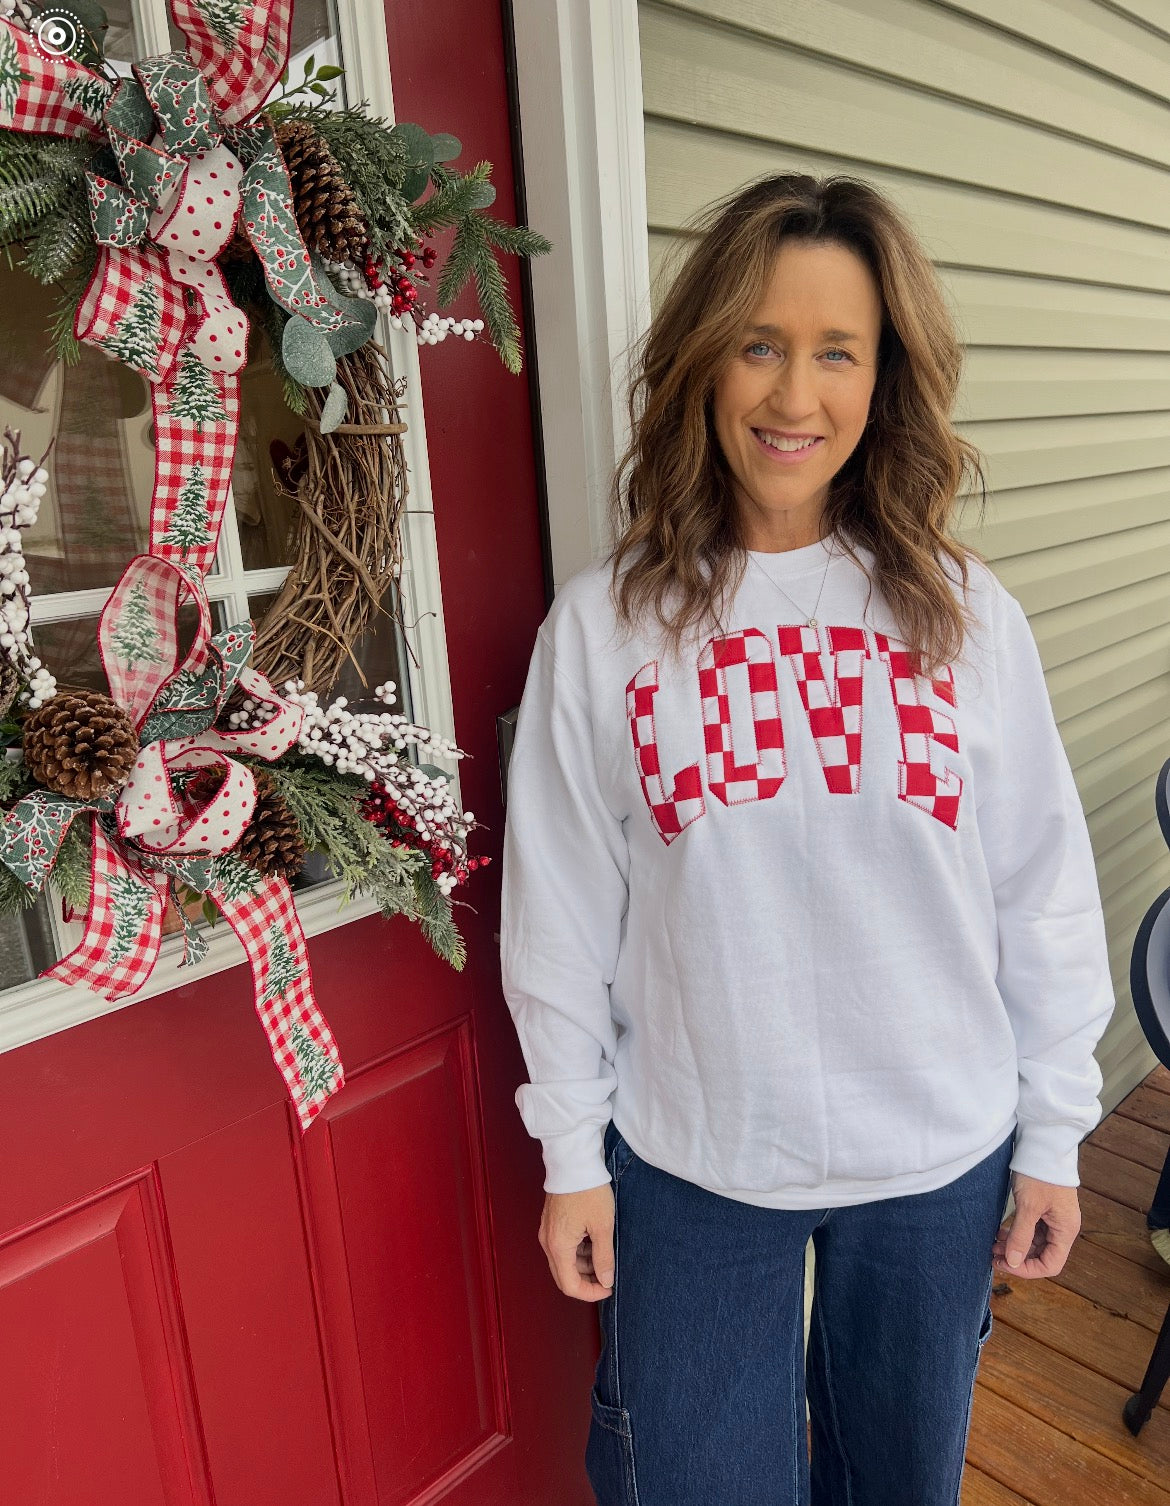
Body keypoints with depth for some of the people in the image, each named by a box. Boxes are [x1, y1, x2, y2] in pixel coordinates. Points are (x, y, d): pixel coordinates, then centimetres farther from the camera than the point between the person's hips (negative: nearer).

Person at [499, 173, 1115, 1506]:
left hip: (940, 1158, 2)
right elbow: (560, 912, -5)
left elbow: (1043, 894, 0)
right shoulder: (601, 624, -9)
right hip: (688, 1166, -1)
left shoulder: (963, 616, -6)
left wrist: (1052, 1138, 4)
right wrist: (571, 1155, 0)